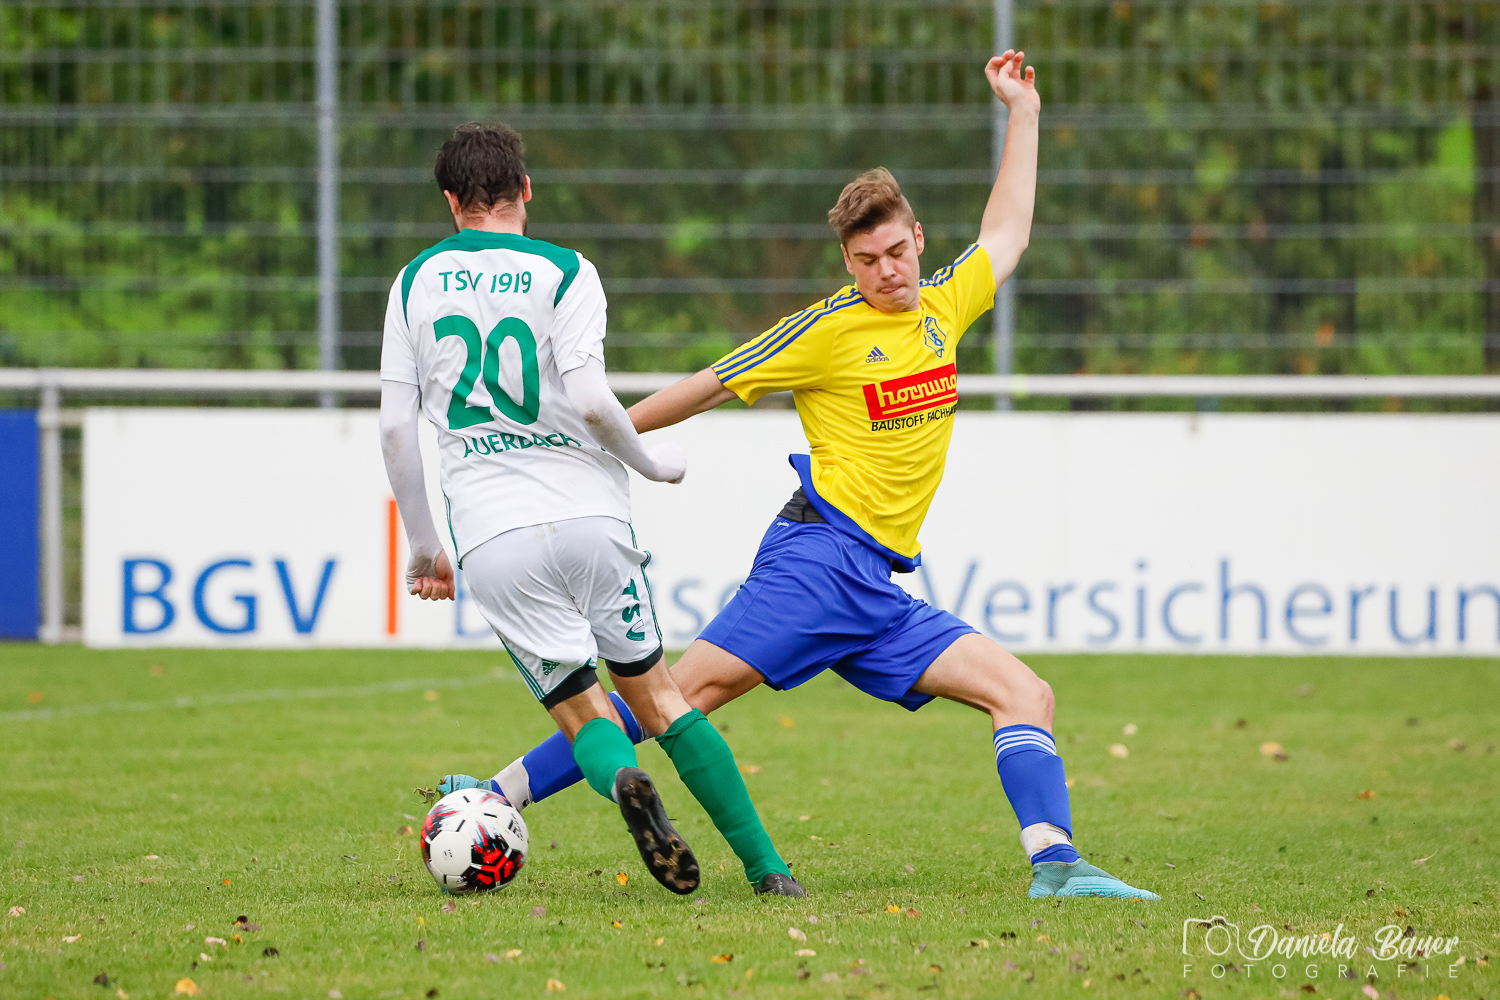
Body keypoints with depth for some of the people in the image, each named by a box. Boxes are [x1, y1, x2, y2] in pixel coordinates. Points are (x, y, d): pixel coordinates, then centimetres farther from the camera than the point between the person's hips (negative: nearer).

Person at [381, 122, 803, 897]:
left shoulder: (415, 281, 10)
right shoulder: (564, 273, 1)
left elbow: (395, 428, 7)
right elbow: (589, 401, -12)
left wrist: (423, 548, 16)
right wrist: (651, 463, 7)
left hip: (490, 541, 1)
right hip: (587, 513, -1)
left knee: (583, 717, 5)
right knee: (653, 694, 12)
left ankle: (624, 779, -31)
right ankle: (764, 865, 5)